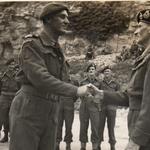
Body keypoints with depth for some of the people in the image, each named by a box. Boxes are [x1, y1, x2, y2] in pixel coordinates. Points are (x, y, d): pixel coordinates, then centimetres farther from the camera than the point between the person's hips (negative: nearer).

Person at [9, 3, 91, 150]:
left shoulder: (57, 51, 17)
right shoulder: (31, 44, -8)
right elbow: (39, 78, -21)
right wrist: (76, 90, -22)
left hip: (50, 115, 7)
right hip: (27, 111, -7)